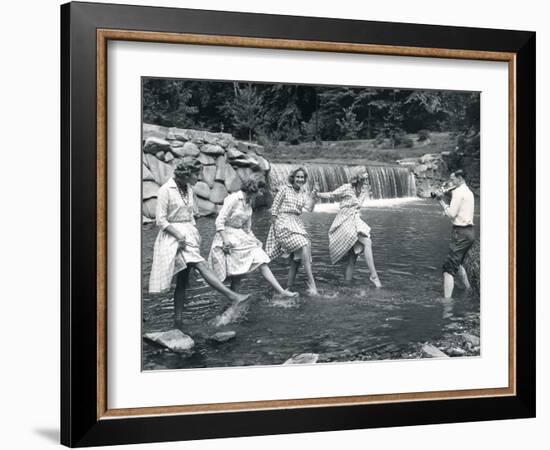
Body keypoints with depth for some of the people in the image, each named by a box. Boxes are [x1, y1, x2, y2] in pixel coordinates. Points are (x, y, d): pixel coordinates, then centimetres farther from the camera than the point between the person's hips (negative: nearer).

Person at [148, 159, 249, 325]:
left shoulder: (188, 189, 12)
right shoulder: (166, 190, -10)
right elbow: (161, 220, -12)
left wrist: (195, 234, 9)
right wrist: (179, 236, -19)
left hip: (188, 235, 8)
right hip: (173, 236, -8)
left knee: (183, 281, 6)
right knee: (202, 266, -22)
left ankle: (178, 321, 10)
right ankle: (231, 295, -32)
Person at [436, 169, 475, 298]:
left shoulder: (459, 192, -12)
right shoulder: (468, 192, 17)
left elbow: (451, 214, -17)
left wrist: (442, 201, -7)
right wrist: (451, 196, 6)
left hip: (461, 232, -10)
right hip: (470, 231, 10)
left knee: (449, 268, -12)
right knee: (457, 264, 28)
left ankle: (447, 300, -20)